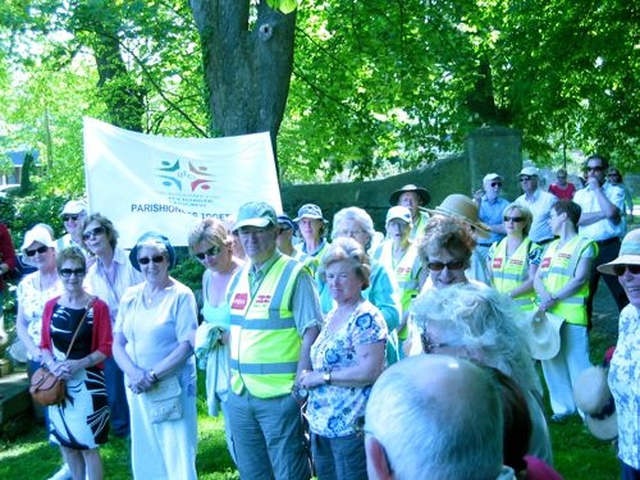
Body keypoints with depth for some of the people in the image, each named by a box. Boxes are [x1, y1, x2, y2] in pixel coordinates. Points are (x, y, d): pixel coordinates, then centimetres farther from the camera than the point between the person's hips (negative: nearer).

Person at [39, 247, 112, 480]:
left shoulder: (98, 307, -9)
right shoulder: (51, 306, 3)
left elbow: (106, 348, -9)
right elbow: (44, 346, 8)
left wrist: (78, 364, -21)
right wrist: (53, 365, -12)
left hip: (88, 383, -4)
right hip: (59, 383, 5)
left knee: (88, 446, 0)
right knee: (66, 443, 14)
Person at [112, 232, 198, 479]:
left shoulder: (181, 295, -9)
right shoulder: (130, 296, 6)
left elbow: (187, 346, -13)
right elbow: (117, 343, 5)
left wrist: (153, 375, -18)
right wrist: (134, 373, -13)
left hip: (172, 388, -5)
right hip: (137, 388, 5)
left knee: (177, 456, 0)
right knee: (145, 456, 14)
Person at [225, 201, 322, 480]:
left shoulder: (294, 274, -11)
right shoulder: (238, 276, 9)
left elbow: (311, 331, -15)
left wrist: (300, 385, -18)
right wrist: (233, 373, 8)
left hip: (280, 395, -7)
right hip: (240, 394, 7)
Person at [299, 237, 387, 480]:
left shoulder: (365, 318, -14)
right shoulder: (331, 316, 12)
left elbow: (369, 371, -22)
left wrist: (322, 377, -16)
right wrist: (308, 379, 4)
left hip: (351, 426, -8)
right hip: (321, 424, 9)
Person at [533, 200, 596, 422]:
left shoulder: (584, 245, -2)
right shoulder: (551, 247, 19)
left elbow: (580, 280, -12)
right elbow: (537, 278, 12)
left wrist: (555, 299, -18)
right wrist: (544, 295, -9)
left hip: (571, 314, -7)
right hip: (546, 313, 7)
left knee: (577, 362, -5)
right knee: (551, 361, 9)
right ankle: (563, 406, 20)